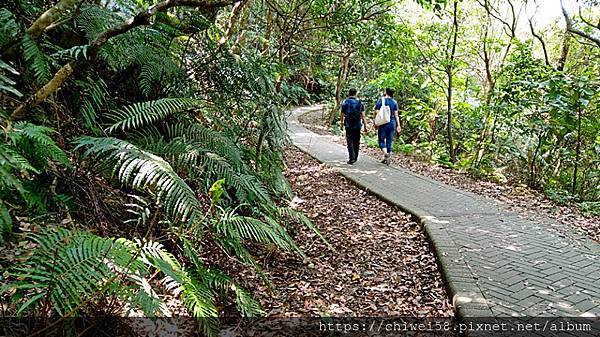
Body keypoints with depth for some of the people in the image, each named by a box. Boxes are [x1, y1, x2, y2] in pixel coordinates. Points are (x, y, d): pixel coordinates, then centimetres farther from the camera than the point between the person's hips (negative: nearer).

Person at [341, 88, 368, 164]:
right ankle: (355, 157, 22)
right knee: (356, 142, 13)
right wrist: (365, 126, 1)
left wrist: (342, 122, 20)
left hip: (348, 125, -2)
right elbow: (363, 116, -3)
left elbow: (342, 114, 2)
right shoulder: (360, 103, 1)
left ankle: (351, 158, -14)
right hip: (357, 125, 2)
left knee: (350, 141, -2)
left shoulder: (345, 102, -2)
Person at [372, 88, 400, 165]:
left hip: (383, 123, -3)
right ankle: (386, 158, 14)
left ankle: (386, 154, -21)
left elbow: (376, 112, -6)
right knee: (389, 141, 9)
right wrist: (398, 125, 5)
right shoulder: (394, 102, 4)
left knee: (381, 140, 4)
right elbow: (396, 115, 2)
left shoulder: (380, 100, -4)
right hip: (392, 123, 3)